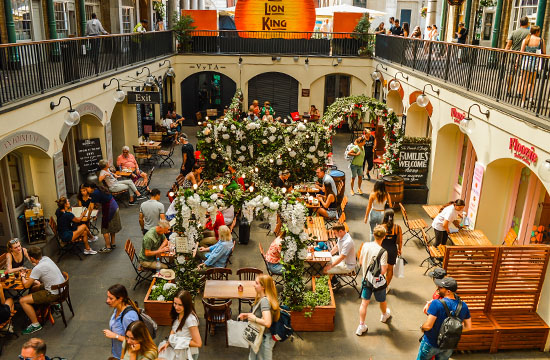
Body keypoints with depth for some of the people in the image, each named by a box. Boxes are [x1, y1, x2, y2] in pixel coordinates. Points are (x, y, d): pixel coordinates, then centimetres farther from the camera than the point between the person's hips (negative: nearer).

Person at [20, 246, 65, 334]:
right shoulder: (46, 258, 1)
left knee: (23, 301, -4)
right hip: (61, 287, 9)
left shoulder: (38, 268, -23)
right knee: (34, 288, 29)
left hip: (54, 293, -9)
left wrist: (22, 277, 6)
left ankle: (35, 324, 6)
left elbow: (26, 285, -12)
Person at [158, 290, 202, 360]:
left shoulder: (190, 319, -29)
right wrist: (168, 342, -5)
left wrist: (181, 341, -17)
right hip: (177, 348, 7)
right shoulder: (178, 313, -5)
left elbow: (198, 343, -26)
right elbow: (173, 330, 12)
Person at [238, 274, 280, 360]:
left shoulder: (264, 301, -30)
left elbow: (267, 323, -38)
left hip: (264, 338, -9)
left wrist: (254, 319, -24)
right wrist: (248, 315, 2)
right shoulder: (261, 298, 0)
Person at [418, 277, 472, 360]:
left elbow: (428, 326, -27)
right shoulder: (463, 306, -10)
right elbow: (468, 327, 0)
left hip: (431, 344, -4)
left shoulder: (436, 304, -28)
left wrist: (422, 327, -6)